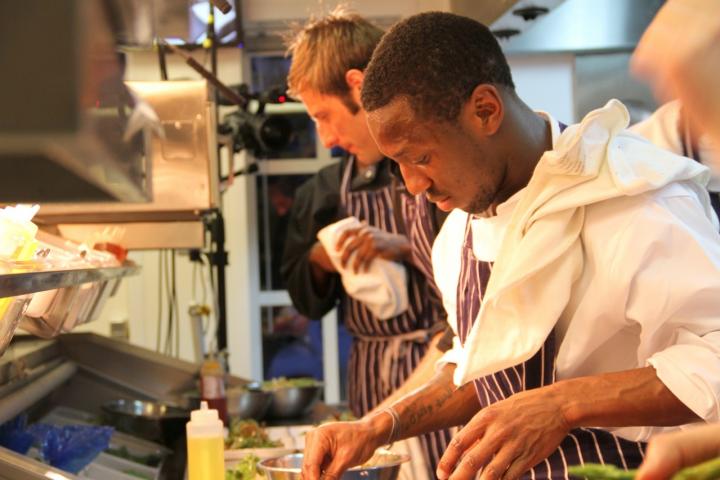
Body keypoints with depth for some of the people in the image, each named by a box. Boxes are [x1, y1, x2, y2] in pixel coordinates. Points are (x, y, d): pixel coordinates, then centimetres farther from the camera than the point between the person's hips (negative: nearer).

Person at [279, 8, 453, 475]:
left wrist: (405, 248, -18)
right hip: (372, 384, 5)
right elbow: (308, 300, 18)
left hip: (443, 367, -5)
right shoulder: (326, 192, 11)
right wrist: (319, 261, -2)